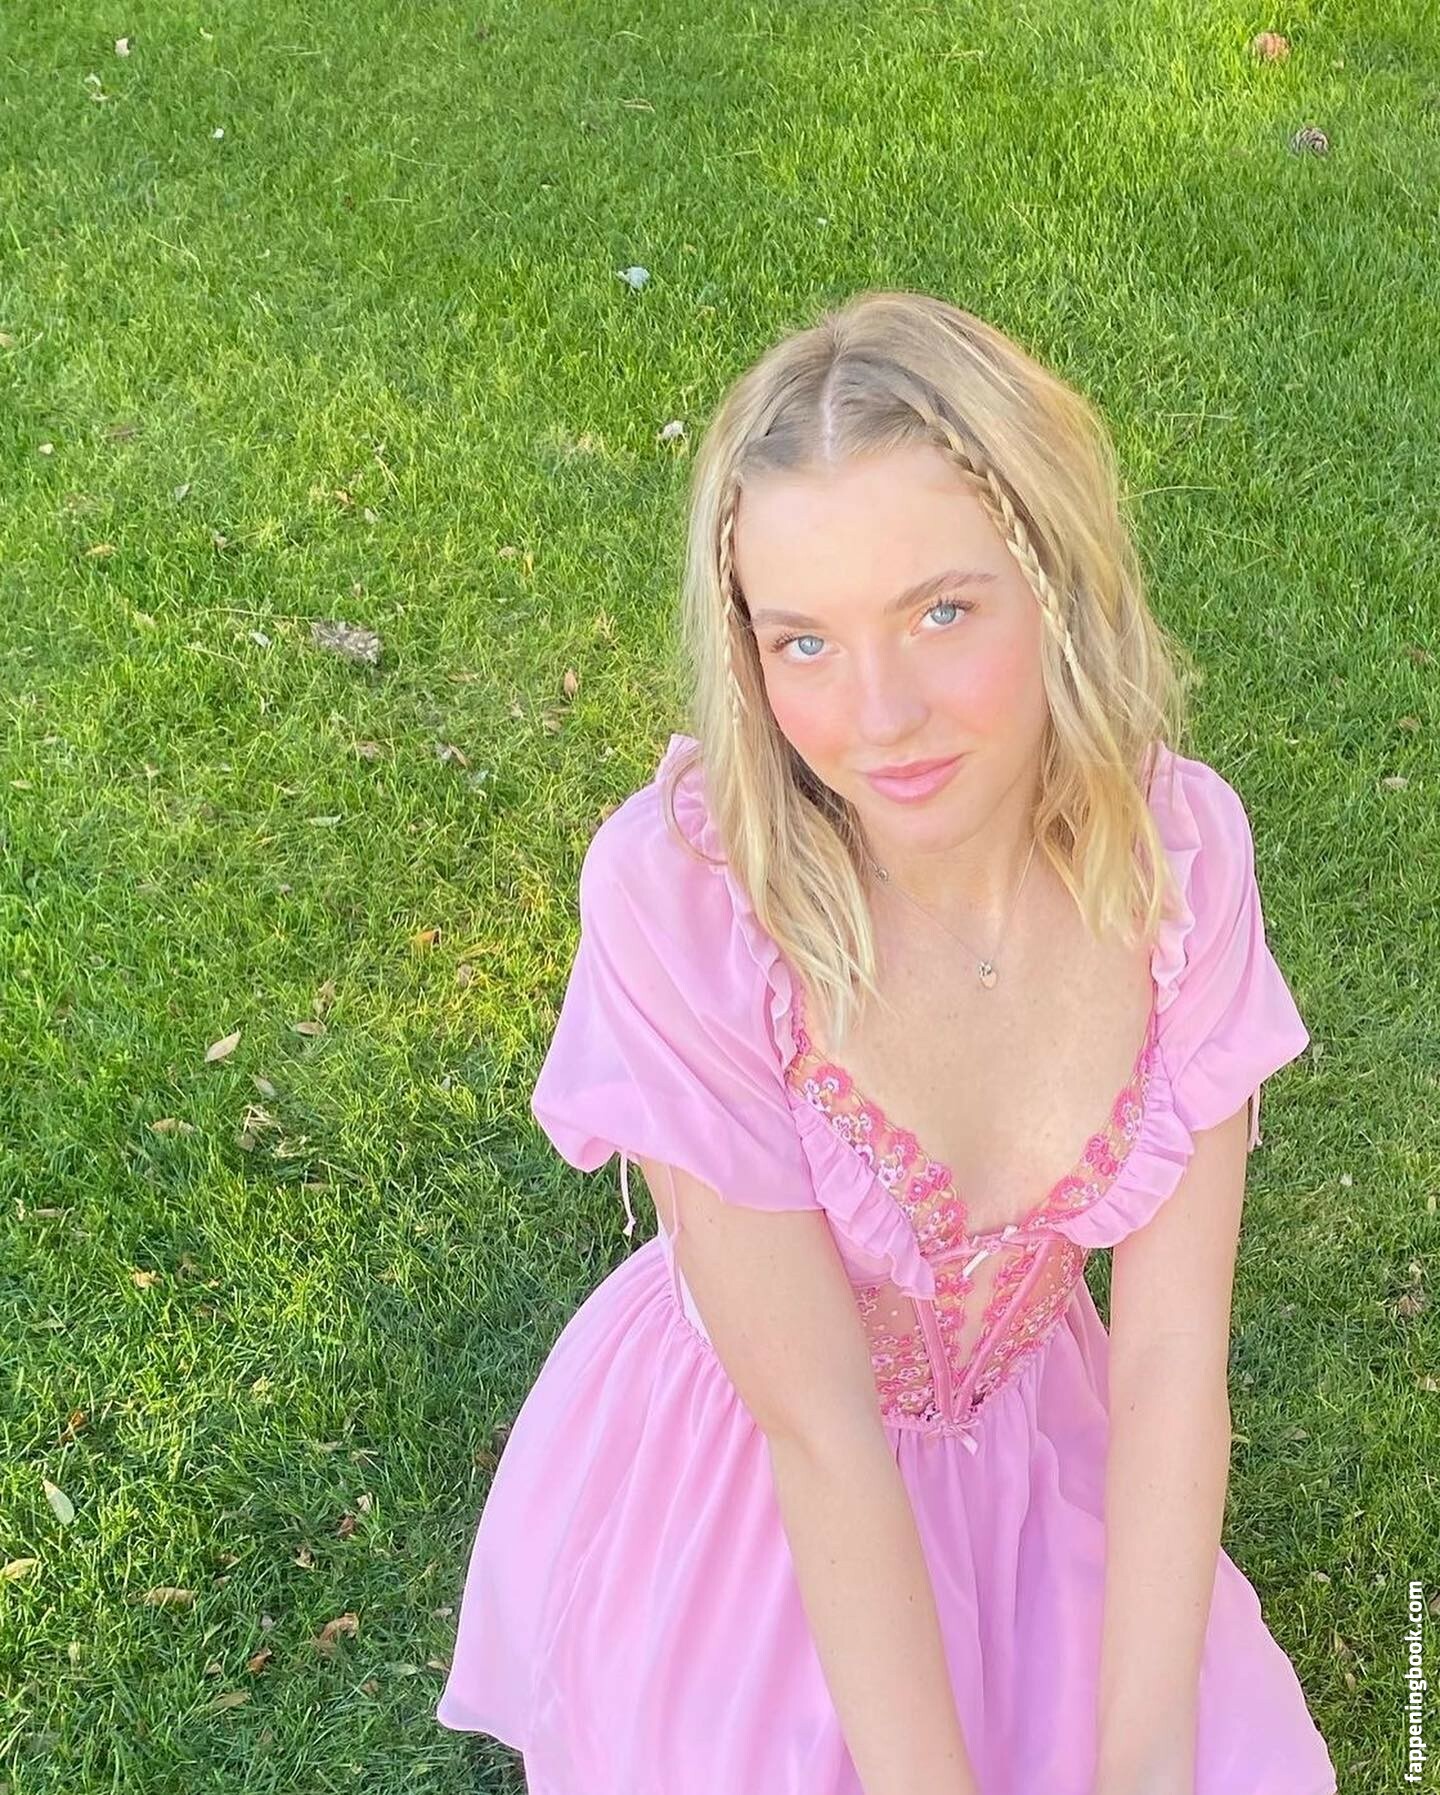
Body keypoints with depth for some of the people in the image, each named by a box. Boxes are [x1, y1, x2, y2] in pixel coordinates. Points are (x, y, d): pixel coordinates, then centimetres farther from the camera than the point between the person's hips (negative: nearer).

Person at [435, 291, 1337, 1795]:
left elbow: (1169, 1352, -16)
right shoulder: (677, 891, -30)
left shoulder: (1178, 842, -20)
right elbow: (815, 1420, -24)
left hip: (1031, 1443, 3)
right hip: (732, 1487, -3)